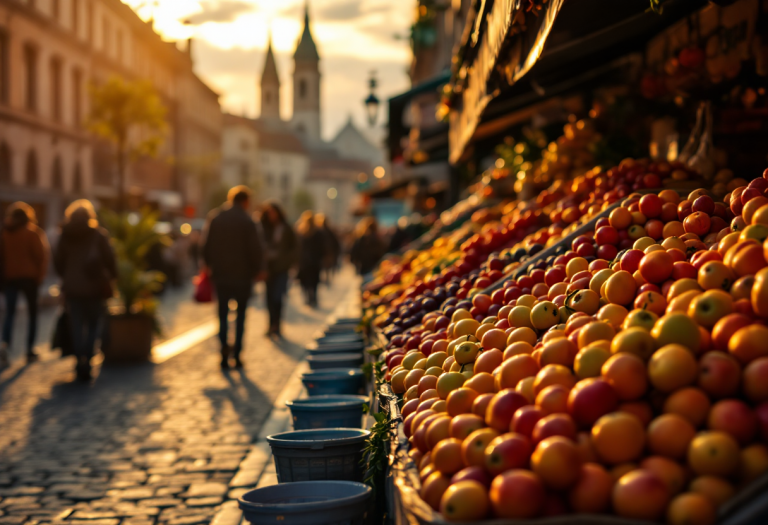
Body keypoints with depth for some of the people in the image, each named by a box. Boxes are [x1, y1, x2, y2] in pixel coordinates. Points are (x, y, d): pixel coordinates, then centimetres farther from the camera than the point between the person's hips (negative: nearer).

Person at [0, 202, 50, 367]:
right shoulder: (32, 233, -8)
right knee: (32, 312, 8)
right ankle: (30, 349, 7)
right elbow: (40, 255, -10)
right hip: (29, 277, -3)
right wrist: (40, 275, 1)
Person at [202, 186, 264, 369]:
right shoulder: (247, 222, -10)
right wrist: (256, 270, 4)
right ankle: (237, 354, 8)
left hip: (220, 274, 3)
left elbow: (206, 246, 4)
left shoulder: (215, 218, 2)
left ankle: (224, 344, -10)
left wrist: (210, 266, 15)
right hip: (242, 275, -3)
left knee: (223, 314, 11)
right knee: (241, 315, 9)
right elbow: (256, 250, -10)